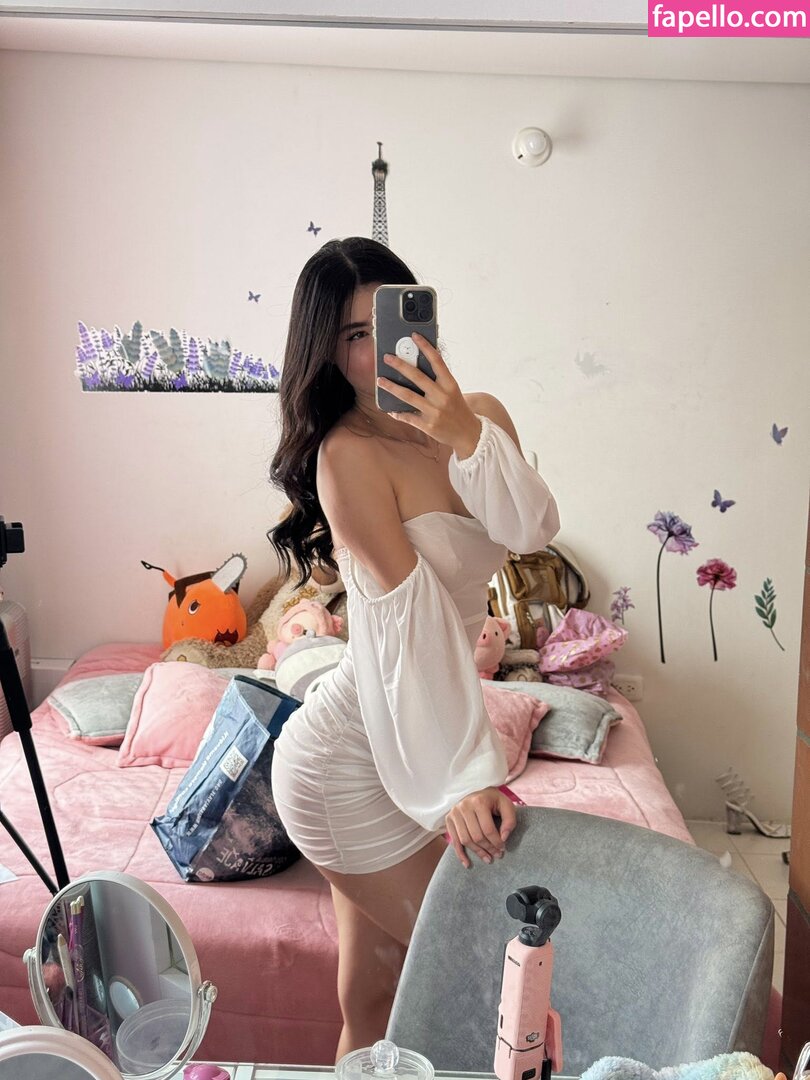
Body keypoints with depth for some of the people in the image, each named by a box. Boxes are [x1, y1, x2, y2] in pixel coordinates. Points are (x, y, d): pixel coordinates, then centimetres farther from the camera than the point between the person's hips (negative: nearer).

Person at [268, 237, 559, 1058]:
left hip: (397, 751, 6)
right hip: (349, 766, -6)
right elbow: (411, 619, -24)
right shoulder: (349, 454, -18)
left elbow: (533, 531, -12)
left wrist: (468, 438, -27)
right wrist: (464, 778, -24)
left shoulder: (479, 418, 3)